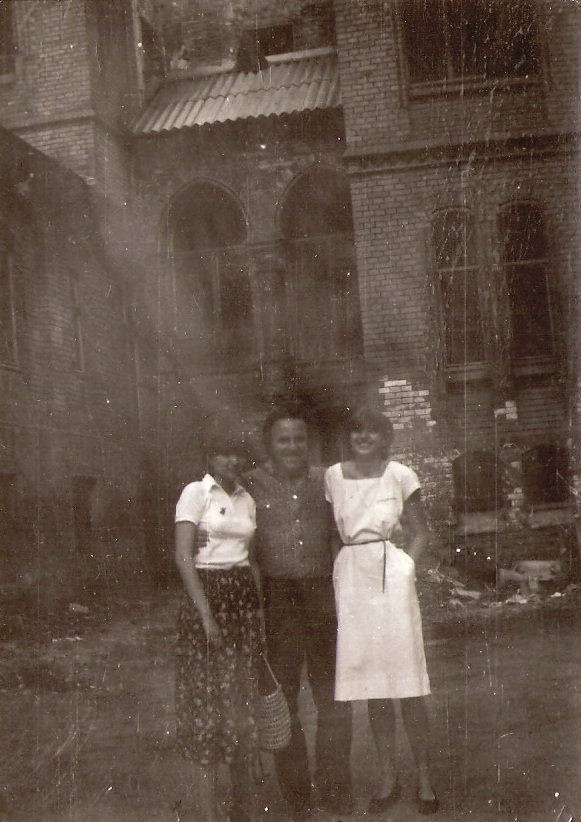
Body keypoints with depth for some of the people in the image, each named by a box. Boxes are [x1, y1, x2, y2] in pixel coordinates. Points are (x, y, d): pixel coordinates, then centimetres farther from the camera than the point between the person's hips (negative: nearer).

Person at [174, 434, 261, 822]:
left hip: (244, 595, 5)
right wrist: (206, 614, -17)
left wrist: (260, 604, 6)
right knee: (209, 694, -2)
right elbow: (183, 556, -12)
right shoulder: (195, 492, -5)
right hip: (206, 591, -5)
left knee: (243, 695, 8)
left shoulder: (247, 499, 12)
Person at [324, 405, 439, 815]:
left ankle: (424, 777, 13)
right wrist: (337, 574, 2)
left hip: (391, 576, -3)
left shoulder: (399, 475, 0)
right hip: (350, 577, 3)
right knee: (370, 683, 8)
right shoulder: (333, 476, 8)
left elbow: (420, 532, 6)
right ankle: (389, 778, 20)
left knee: (406, 680, 0)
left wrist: (406, 568, -5)